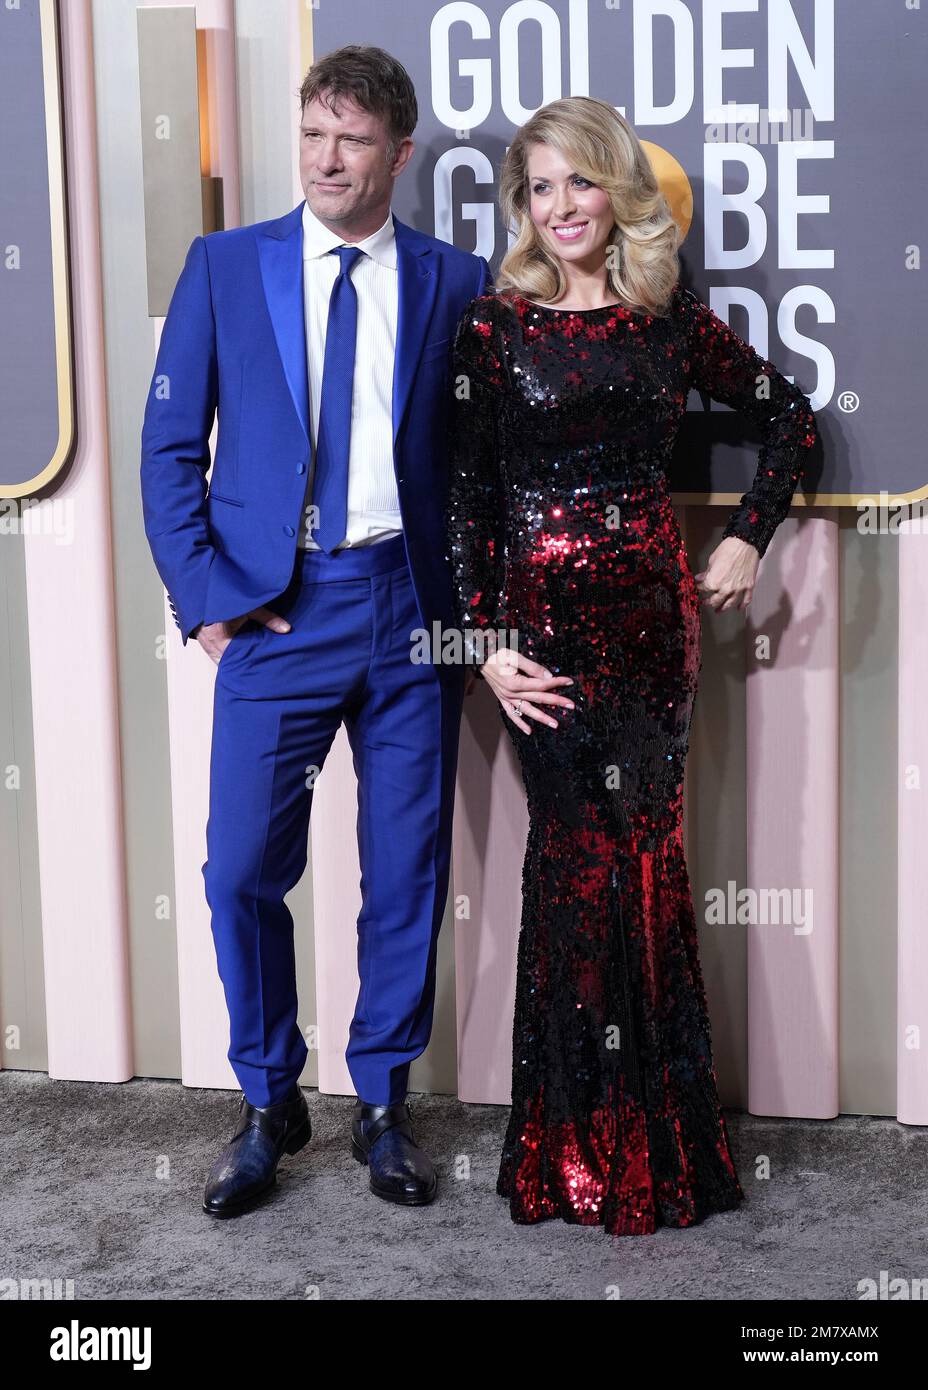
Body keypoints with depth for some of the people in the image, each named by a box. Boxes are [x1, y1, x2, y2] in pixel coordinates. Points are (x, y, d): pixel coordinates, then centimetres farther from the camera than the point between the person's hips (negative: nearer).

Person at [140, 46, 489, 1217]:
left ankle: (383, 1104, 24)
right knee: (243, 870, -1)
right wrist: (203, 593, -4)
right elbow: (169, 444, 4)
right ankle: (266, 1105, 20)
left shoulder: (454, 283, 5)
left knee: (407, 871, 6)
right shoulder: (224, 265, 4)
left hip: (410, 607, 1)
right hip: (275, 607, 0)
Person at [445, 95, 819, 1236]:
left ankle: (651, 1126, 18)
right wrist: (486, 640, -9)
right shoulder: (495, 322, 1)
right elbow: (465, 494, -1)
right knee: (582, 852, 0)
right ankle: (585, 1141, 13)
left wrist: (747, 539, 7)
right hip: (543, 614, -2)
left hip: (652, 606, 2)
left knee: (639, 848, 5)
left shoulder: (672, 317, 6)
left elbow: (788, 416, 17)